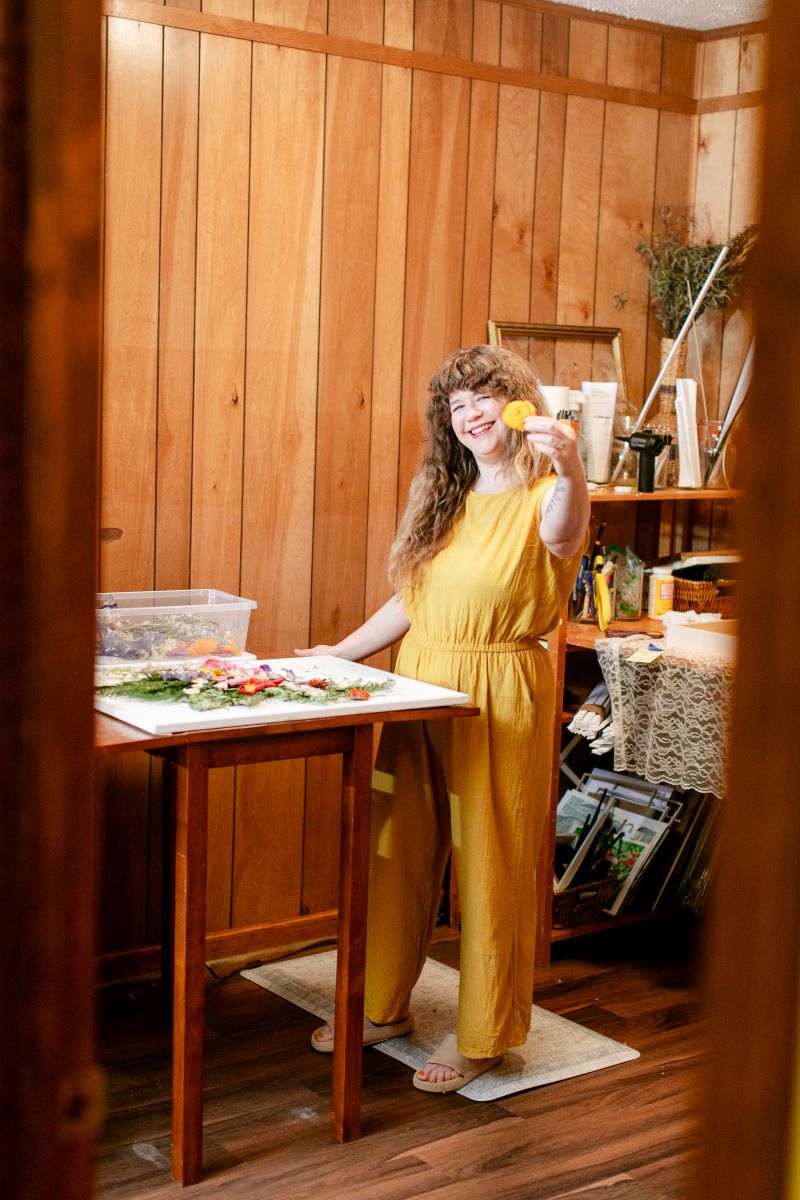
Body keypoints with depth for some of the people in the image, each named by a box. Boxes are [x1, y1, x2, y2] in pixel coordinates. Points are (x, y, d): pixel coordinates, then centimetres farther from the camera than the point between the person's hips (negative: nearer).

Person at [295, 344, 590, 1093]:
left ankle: (483, 1035, 18)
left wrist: (571, 469, -54)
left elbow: (564, 535, -34)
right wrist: (338, 655, 14)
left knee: (490, 863, 3)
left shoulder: (543, 497, -8)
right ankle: (384, 1004, 31)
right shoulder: (443, 497, 14)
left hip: (500, 694, -6)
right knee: (398, 850, 13)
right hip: (418, 684, 7)